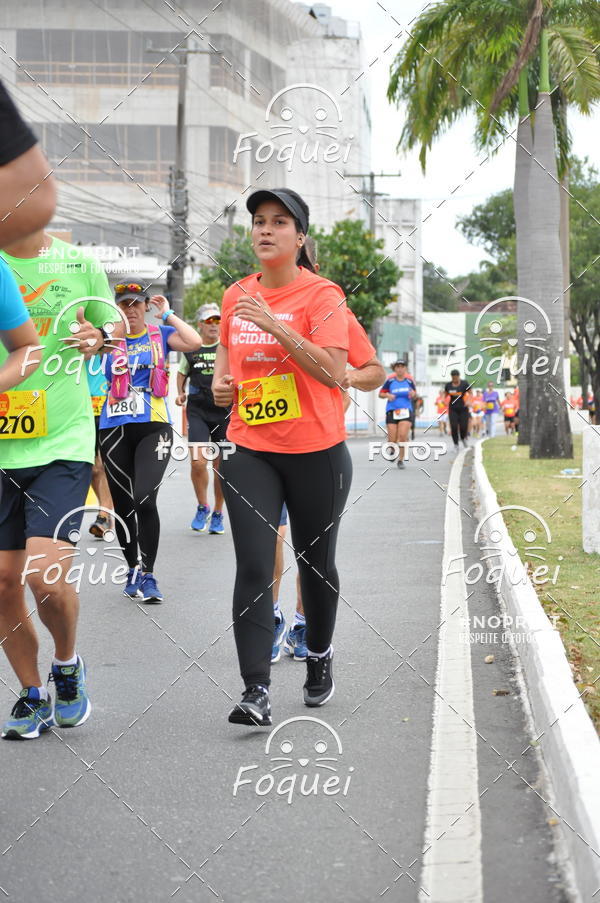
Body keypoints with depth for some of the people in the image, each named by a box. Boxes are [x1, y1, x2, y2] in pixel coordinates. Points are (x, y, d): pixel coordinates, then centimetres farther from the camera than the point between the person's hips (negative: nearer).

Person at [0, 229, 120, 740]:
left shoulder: (79, 264, 2)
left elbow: (113, 324, 17)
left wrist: (100, 338, -5)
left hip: (62, 444, -2)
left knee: (45, 574, -15)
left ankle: (68, 663, 16)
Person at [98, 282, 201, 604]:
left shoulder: (160, 335, 7)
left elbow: (194, 341, -11)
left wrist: (167, 314, -2)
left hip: (153, 428, -2)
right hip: (115, 430, 2)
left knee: (145, 500, -17)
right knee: (123, 504, 7)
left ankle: (147, 574, -8)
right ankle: (134, 570, 23)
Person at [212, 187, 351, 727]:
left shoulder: (322, 294, -8)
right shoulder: (236, 296, 8)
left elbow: (334, 372, -19)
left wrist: (275, 325, -25)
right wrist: (221, 381, 1)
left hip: (316, 451, -3)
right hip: (250, 450, 3)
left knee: (316, 562, 12)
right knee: (253, 567, -9)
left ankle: (319, 657, 38)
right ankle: (256, 692, -12)